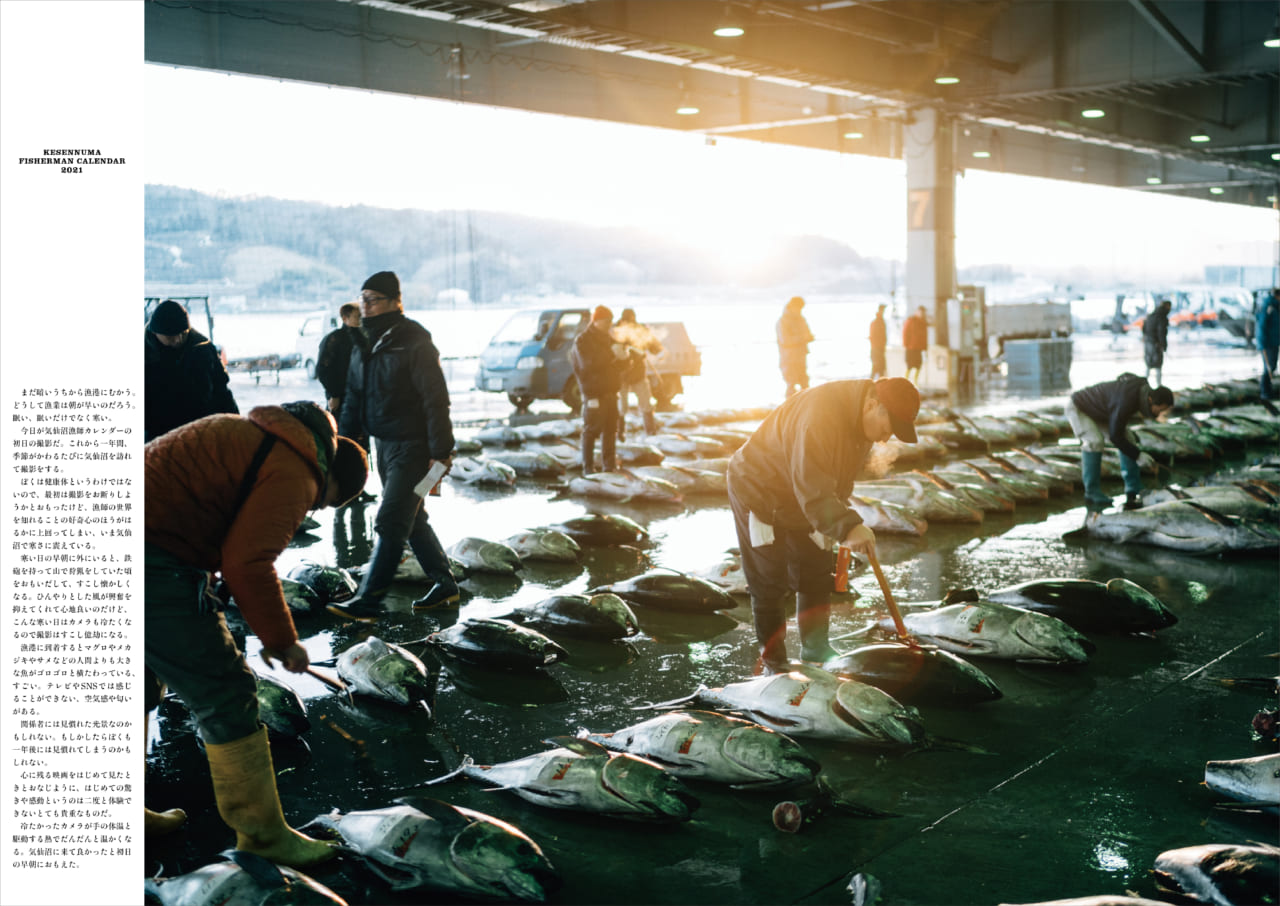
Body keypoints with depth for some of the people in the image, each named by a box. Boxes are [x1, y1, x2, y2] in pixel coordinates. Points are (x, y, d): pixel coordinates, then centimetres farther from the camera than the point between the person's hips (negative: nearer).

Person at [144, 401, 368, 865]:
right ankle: (262, 832, 10)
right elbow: (247, 563, -16)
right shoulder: (294, 473, -8)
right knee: (226, 694, 0)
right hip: (152, 565, -10)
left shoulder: (257, 437, 22)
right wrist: (281, 640, -3)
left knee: (143, 686, 25)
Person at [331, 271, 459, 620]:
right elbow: (353, 398, 18)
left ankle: (367, 601, -10)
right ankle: (445, 585, 26)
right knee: (412, 519, 15)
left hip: (411, 447, -9)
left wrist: (441, 451, -21)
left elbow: (436, 400, -18)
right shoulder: (364, 346, 10)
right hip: (383, 444, 9)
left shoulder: (414, 343, -15)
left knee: (389, 522, -10)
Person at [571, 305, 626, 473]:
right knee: (591, 430, -4)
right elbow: (588, 365, -24)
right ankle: (588, 467, 2)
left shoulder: (608, 339, 14)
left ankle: (609, 464, 19)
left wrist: (623, 358, -8)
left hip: (610, 391, 7)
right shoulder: (582, 341, -9)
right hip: (594, 392, -7)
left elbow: (619, 366, 16)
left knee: (610, 429, 10)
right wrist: (611, 354, -29)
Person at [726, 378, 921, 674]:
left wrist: (839, 525, 6)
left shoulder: (862, 420, -5)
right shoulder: (819, 416, -36)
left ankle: (815, 649, 29)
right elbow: (813, 490, -41)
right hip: (758, 494, -9)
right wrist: (847, 527, -50)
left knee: (816, 577, 12)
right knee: (769, 584, -4)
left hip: (799, 501, 9)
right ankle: (773, 664, 9)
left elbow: (840, 476, 8)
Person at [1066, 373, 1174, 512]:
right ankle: (1092, 494, -20)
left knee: (1128, 440, -2)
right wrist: (1137, 455, -26)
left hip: (1098, 411, 9)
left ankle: (1134, 493, 0)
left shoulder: (1144, 389, -12)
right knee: (1095, 442, -29)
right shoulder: (1125, 402, -40)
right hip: (1078, 407, -9)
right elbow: (1115, 435, -31)